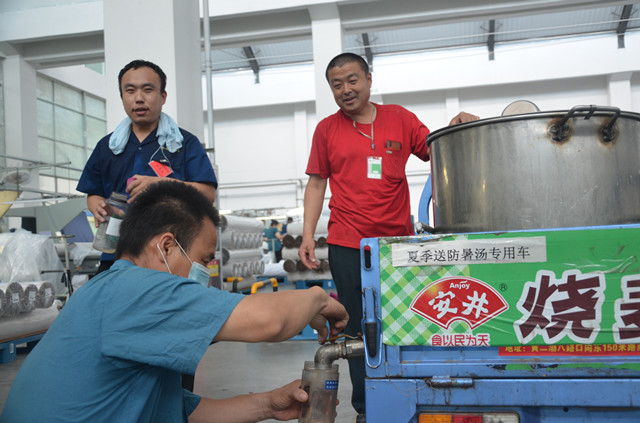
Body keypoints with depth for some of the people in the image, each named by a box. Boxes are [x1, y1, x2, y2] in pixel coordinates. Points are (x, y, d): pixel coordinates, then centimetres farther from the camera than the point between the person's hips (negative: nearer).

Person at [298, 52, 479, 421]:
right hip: (347, 246, 0)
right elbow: (317, 184, 7)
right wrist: (308, 235, 0)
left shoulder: (399, 118, 8)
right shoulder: (327, 129, 7)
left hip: (398, 242, 1)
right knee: (359, 329, 4)